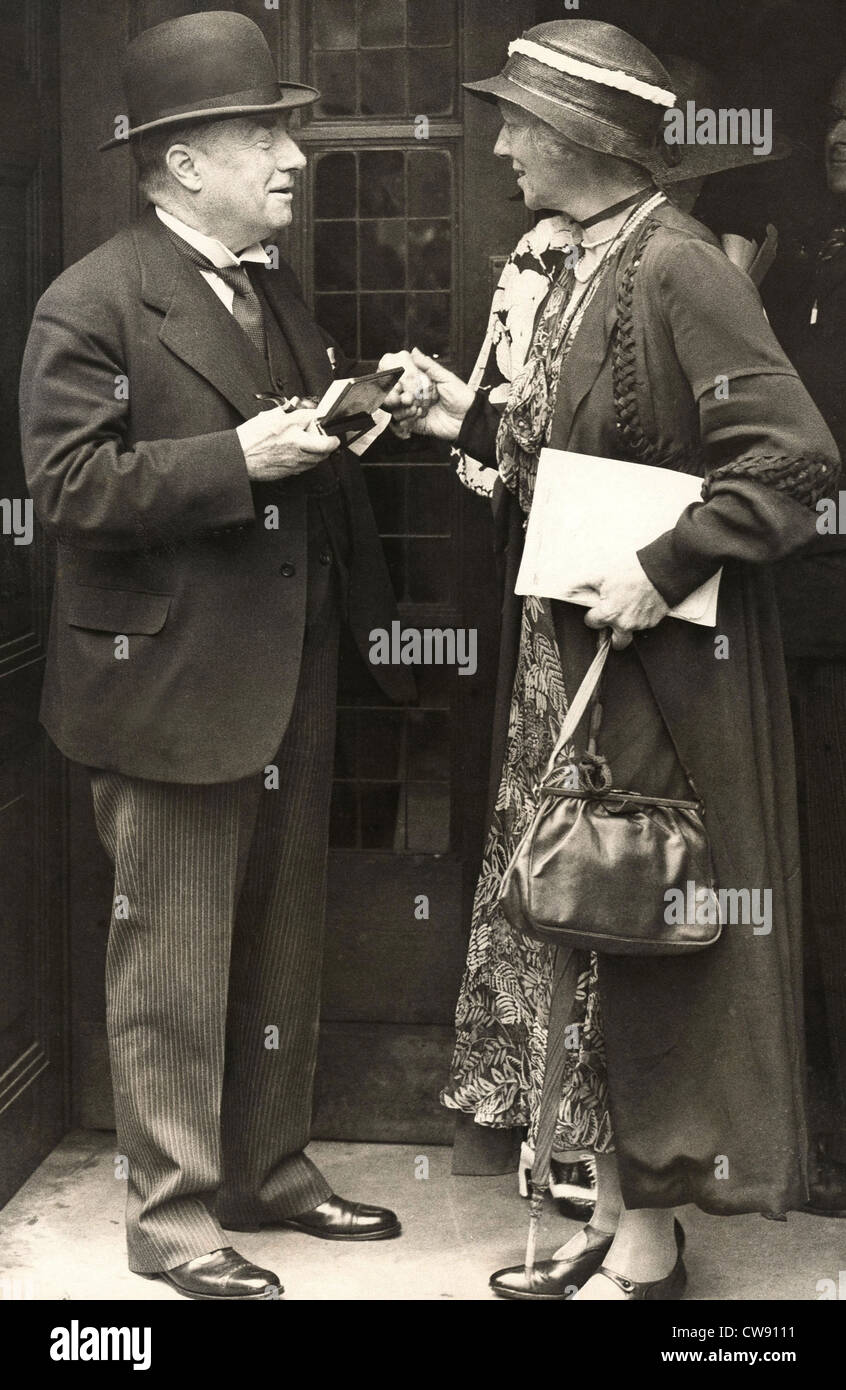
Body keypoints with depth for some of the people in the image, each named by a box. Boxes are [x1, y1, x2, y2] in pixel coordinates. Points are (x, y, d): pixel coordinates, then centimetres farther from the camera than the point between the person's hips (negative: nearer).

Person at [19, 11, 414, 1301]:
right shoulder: (92, 306, -11)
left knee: (283, 954, 16)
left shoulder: (279, 296, 14)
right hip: (171, 695, -8)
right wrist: (237, 458, -23)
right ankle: (173, 1212, 14)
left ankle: (269, 1169, 31)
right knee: (173, 971, 2)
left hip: (291, 689, 8)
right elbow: (70, 484, -19)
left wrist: (381, 625, 14)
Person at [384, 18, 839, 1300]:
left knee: (645, 941, 2)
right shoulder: (572, 263, 11)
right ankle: (615, 1216, 28)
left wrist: (662, 572, -24)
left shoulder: (678, 267, -16)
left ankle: (650, 1248, 17)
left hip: (657, 670, -9)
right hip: (561, 664, 9)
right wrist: (471, 419, 5)